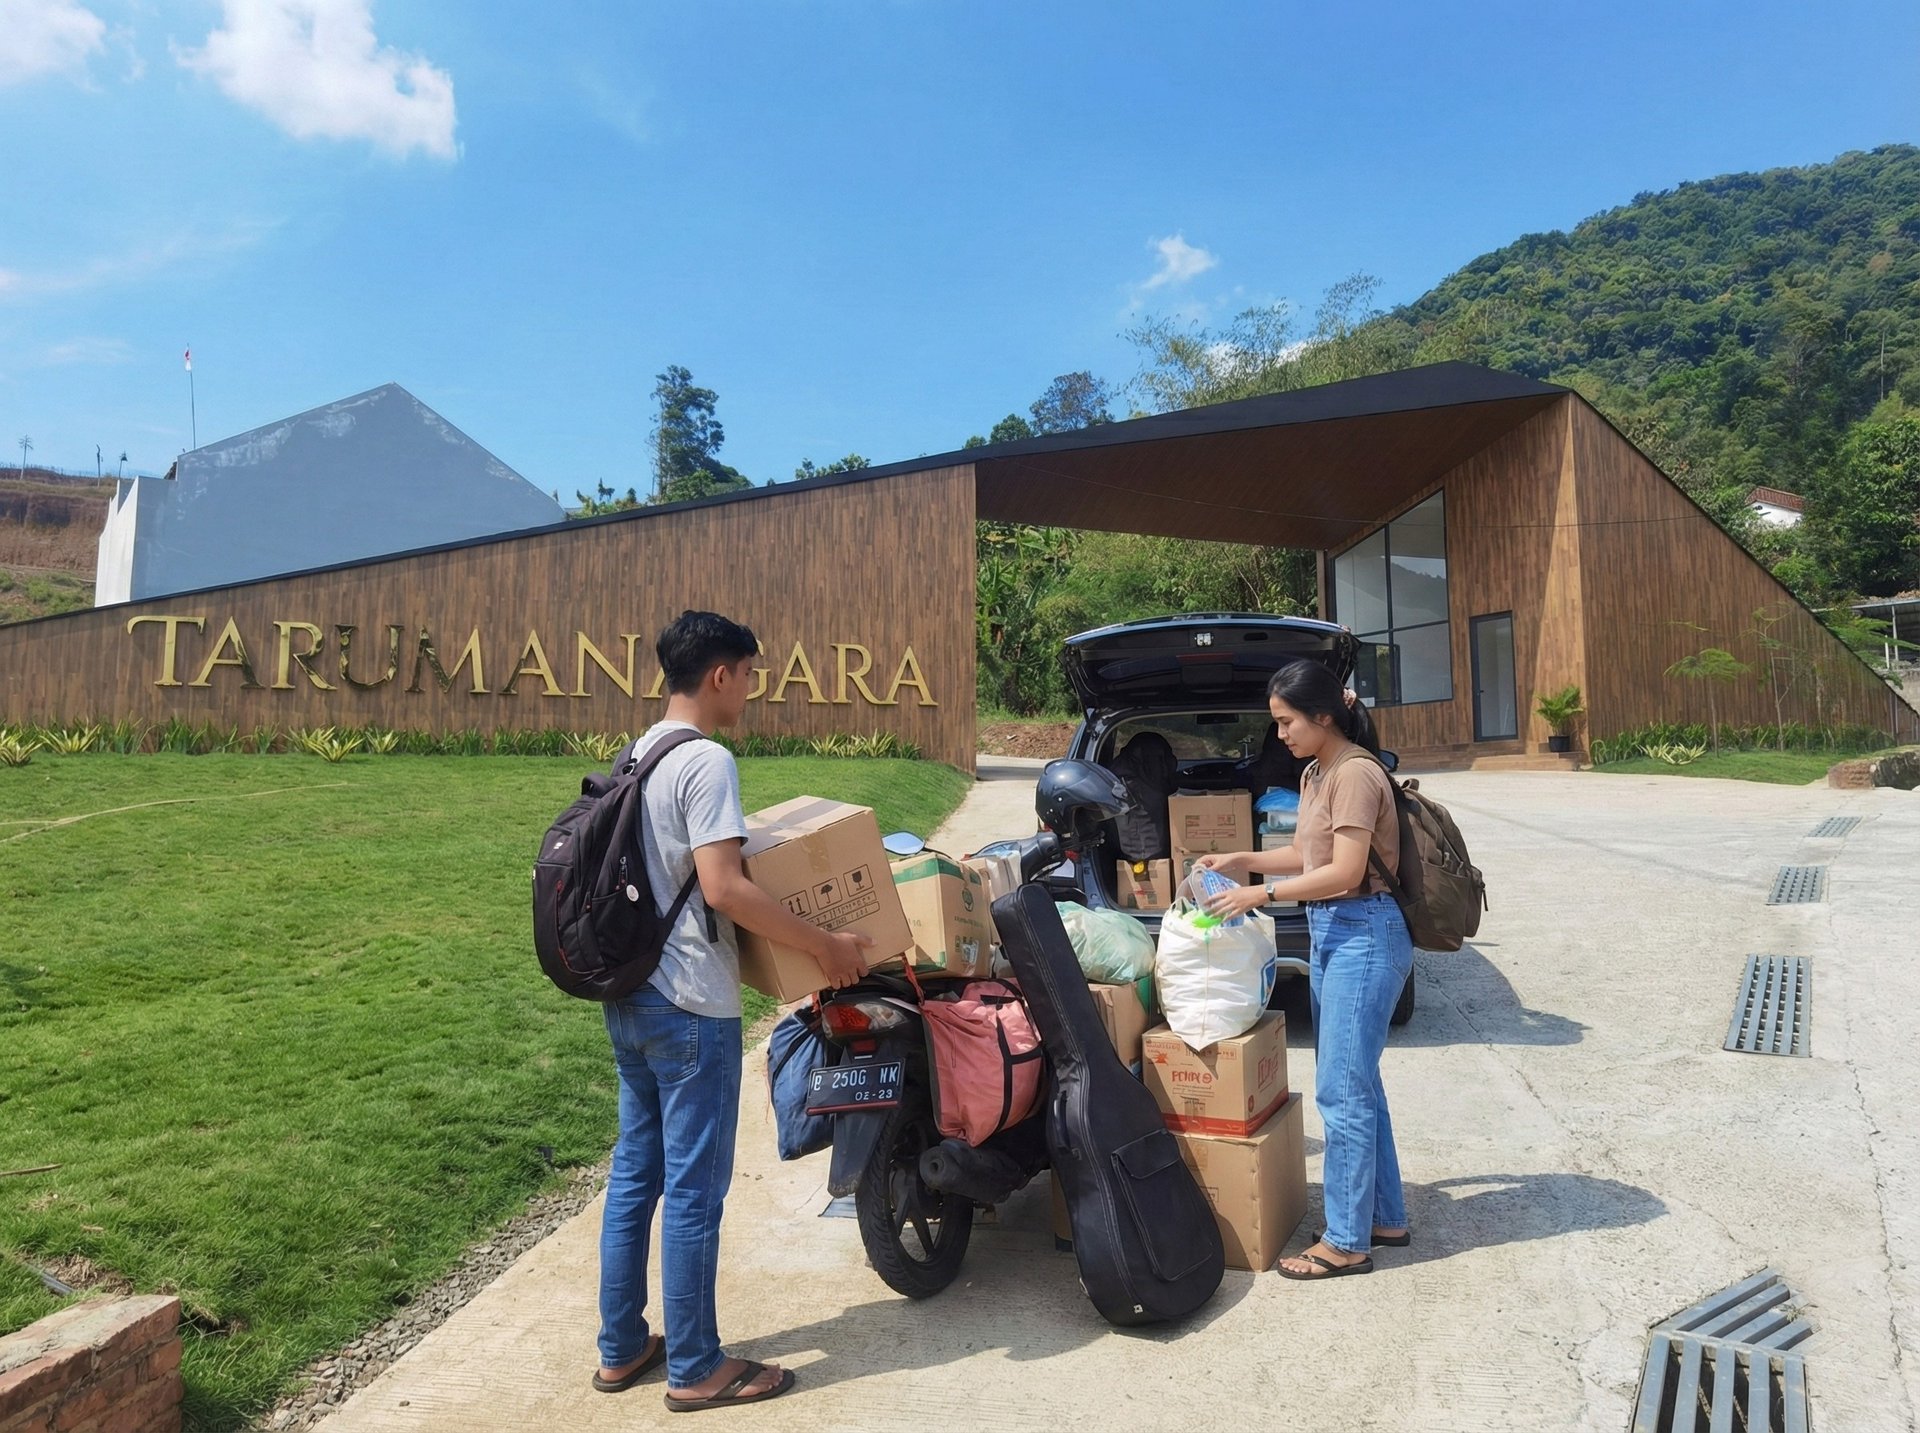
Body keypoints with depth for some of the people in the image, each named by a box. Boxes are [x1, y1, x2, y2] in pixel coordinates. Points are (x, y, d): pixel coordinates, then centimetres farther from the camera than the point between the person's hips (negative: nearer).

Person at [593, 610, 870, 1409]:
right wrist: (823, 946, -18)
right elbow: (722, 889, -26)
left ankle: (621, 1350, 31)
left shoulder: (639, 754, 11)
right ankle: (695, 1370, 19)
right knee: (694, 1191, 4)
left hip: (629, 996, 9)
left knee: (634, 1175, 18)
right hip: (689, 1006, -9)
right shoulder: (706, 762, -18)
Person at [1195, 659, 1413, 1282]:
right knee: (1355, 1084, 17)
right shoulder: (1315, 774, 13)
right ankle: (1386, 1217, 30)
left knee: (1342, 1091, -3)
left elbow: (1344, 871, -21)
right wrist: (1242, 861, 9)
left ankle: (1346, 1243, 8)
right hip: (1330, 933, 10)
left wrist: (1259, 894, -19)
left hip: (1363, 935, -10)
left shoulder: (1355, 773, -17)